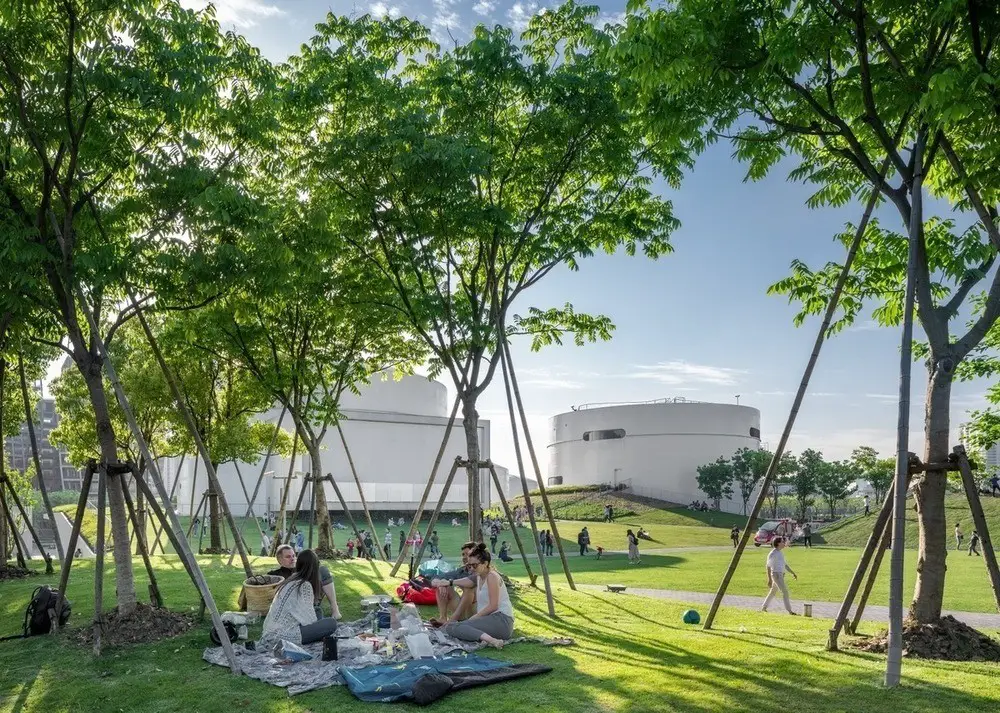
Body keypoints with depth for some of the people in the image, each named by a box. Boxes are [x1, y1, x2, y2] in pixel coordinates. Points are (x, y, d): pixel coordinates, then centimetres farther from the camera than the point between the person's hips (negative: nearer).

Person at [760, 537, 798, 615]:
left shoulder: (780, 553, 14)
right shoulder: (772, 554, -14)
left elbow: (785, 565, 22)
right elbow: (768, 567, -15)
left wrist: (793, 573, 15)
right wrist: (769, 579, -18)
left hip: (781, 575, 10)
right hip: (776, 575, -10)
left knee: (773, 592, 15)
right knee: (785, 592, -11)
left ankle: (763, 608, 23)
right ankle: (790, 611, -10)